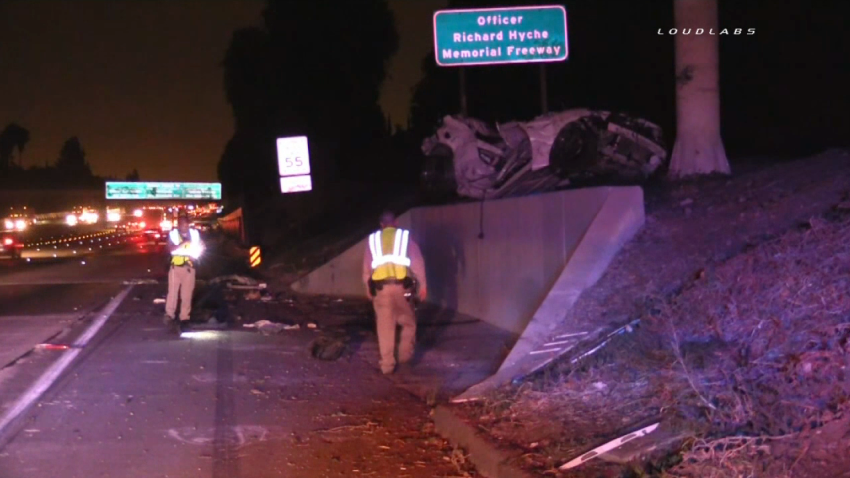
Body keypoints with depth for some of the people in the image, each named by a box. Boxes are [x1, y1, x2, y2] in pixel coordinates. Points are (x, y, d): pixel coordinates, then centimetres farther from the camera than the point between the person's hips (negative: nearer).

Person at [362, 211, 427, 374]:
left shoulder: (374, 240, 13)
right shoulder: (405, 237, 8)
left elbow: (367, 266, 13)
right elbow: (417, 262, 2)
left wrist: (368, 288, 22)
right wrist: (422, 285, 4)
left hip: (380, 286, 1)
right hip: (401, 285, -1)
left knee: (385, 327, 5)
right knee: (408, 322, 19)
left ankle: (387, 364, 5)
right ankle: (405, 354, 15)